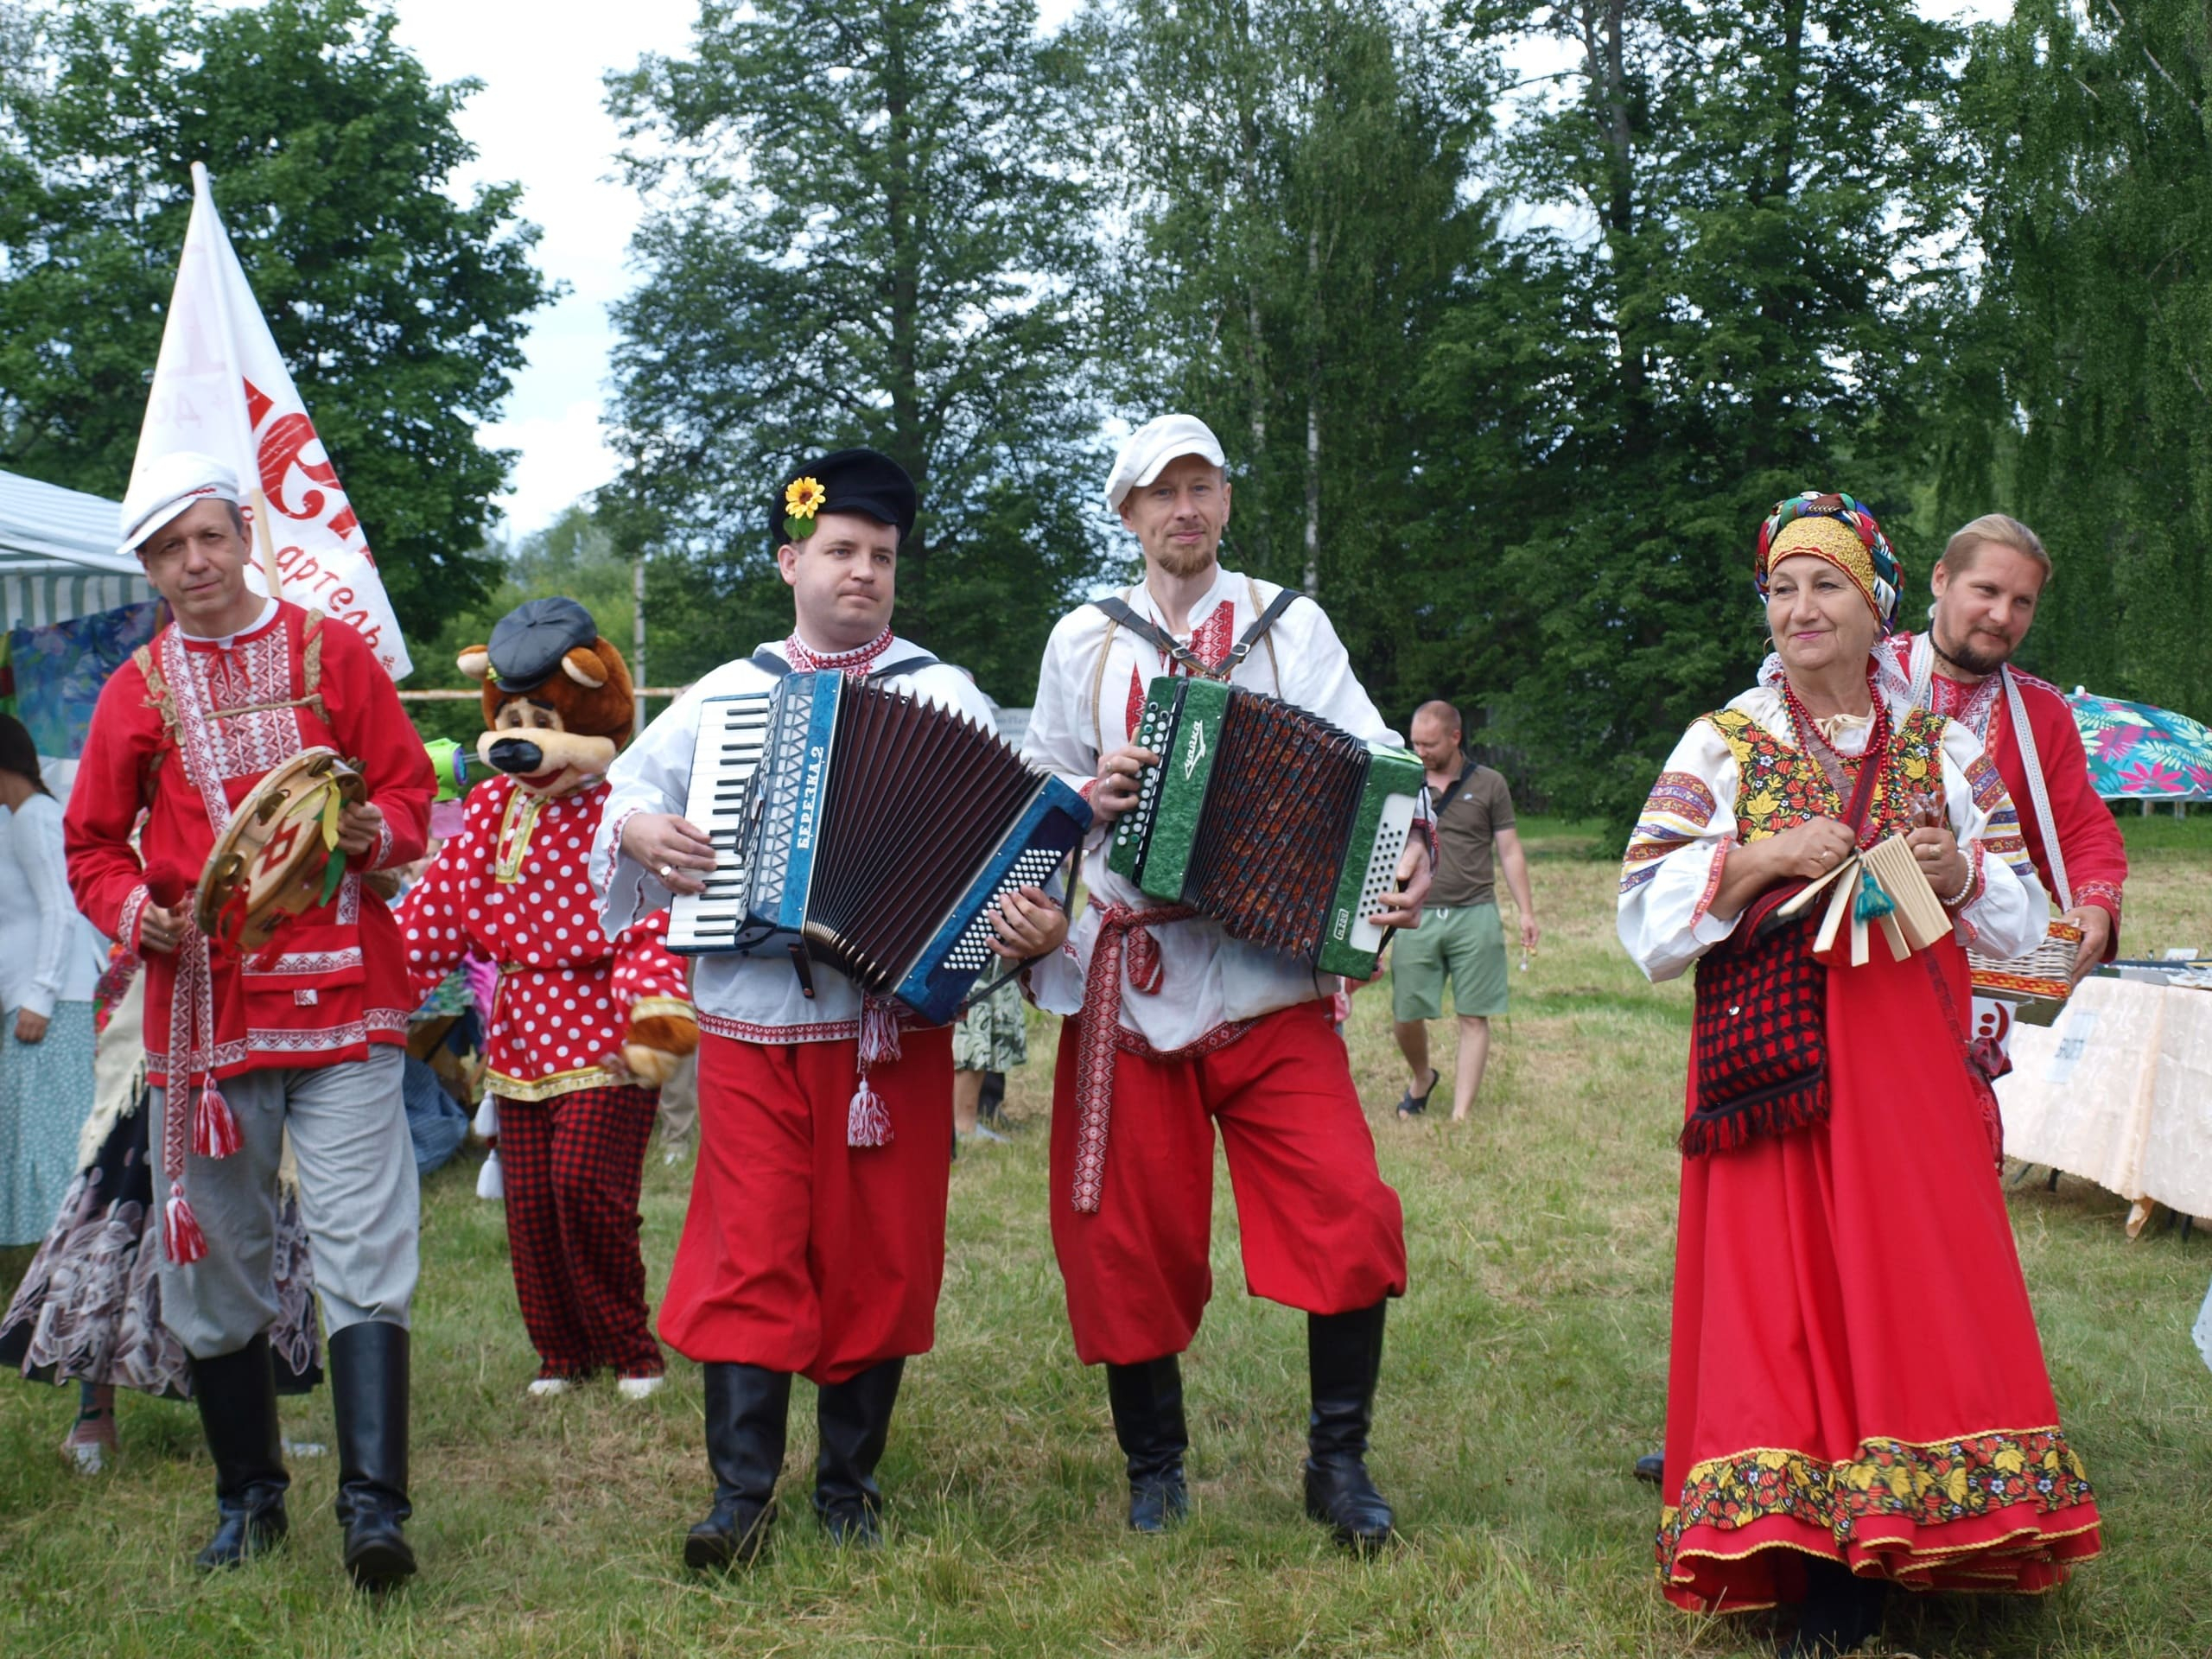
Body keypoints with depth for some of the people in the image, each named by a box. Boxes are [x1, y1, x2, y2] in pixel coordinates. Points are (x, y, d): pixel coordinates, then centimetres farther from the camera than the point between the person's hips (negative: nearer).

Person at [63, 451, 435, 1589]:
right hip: (202, 1005, 2)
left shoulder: (332, 655, 7)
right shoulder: (135, 694, 10)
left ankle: (373, 1505, -12)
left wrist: (375, 834, -13)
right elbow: (93, 845, 14)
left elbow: (410, 785, 9)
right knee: (213, 1261, 8)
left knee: (362, 1250, -10)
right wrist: (134, 911, -7)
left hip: (339, 993, -2)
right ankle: (248, 1497, 22)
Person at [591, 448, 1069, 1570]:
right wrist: (637, 828, -1)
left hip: (895, 1023, -1)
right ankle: (741, 1494, 1)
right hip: (750, 1026, 1)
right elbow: (628, 784, 21)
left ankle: (849, 1487, 17)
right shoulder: (724, 696, 12)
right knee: (751, 1251, -3)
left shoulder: (942, 697, 5)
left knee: (878, 1257, 4)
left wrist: (1033, 921, -20)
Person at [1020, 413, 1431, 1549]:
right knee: (1131, 1231, 4)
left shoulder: (1291, 625, 9)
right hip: (1131, 977, 1)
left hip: (1270, 973, -1)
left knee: (1349, 1211, -13)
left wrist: (1409, 851, -20)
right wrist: (1087, 797, -10)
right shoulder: (1084, 641, 12)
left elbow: (1370, 756, -1)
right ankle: (1155, 1467, 23)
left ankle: (1338, 1460, 4)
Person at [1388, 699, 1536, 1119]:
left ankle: (1461, 1114, 0)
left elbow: (1509, 852, 9)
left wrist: (1526, 911, 2)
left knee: (1473, 1017, -3)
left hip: (1475, 915, -1)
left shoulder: (1489, 785, 7)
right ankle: (1422, 1078, 28)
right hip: (1417, 915, 1)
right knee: (1406, 1014, 0)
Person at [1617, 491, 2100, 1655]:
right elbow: (1645, 918, -3)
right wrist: (1763, 859, -14)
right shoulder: (1721, 745, 5)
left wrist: (1958, 871, -7)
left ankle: (1907, 1540, 11)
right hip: (1773, 1065, -2)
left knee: (1918, 1284, -2)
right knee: (1783, 1288, -5)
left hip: (1911, 1066, 2)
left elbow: (2022, 914, 13)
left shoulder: (1939, 744, 11)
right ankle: (1812, 1565, 2)